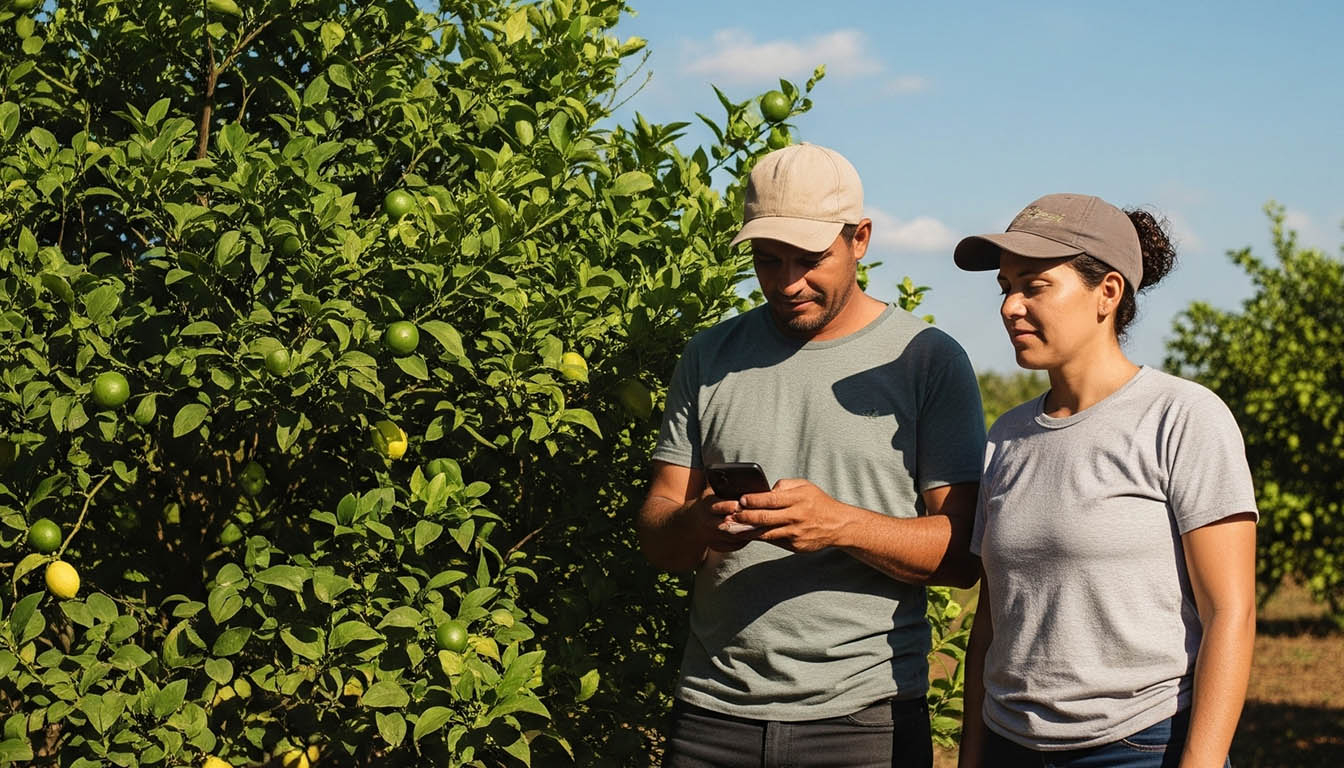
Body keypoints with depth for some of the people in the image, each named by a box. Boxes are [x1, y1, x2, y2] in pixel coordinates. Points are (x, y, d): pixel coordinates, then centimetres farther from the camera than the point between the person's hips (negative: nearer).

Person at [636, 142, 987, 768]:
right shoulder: (710, 358, 8)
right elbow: (656, 538, 6)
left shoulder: (928, 360, -2)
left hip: (866, 716, -2)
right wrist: (699, 524, -16)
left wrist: (842, 525, -22)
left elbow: (963, 554, -6)